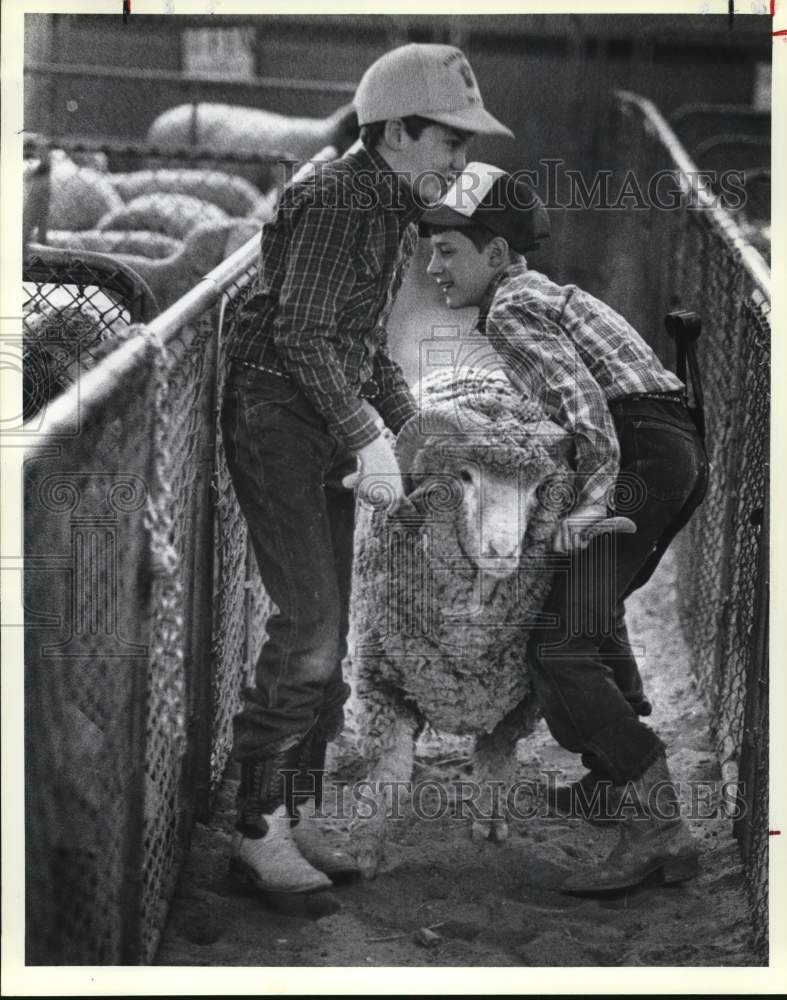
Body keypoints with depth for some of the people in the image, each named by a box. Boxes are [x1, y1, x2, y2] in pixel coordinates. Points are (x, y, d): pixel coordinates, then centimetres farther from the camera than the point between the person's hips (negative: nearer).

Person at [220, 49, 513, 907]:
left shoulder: (397, 213, 15)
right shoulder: (332, 200, -15)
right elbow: (301, 335, -22)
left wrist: (411, 423, 11)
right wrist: (367, 439, -27)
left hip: (328, 430, 10)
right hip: (273, 412, -10)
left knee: (327, 630, 9)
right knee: (309, 626, -13)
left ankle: (298, 817, 17)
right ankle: (255, 829, -5)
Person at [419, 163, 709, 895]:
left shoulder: (509, 309, -5)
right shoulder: (547, 295, 25)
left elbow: (580, 395, -20)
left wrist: (595, 496, -28)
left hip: (639, 454, -11)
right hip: (682, 451, 11)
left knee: (560, 646, -17)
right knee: (594, 606, 30)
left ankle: (658, 828, -26)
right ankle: (615, 773, 38)